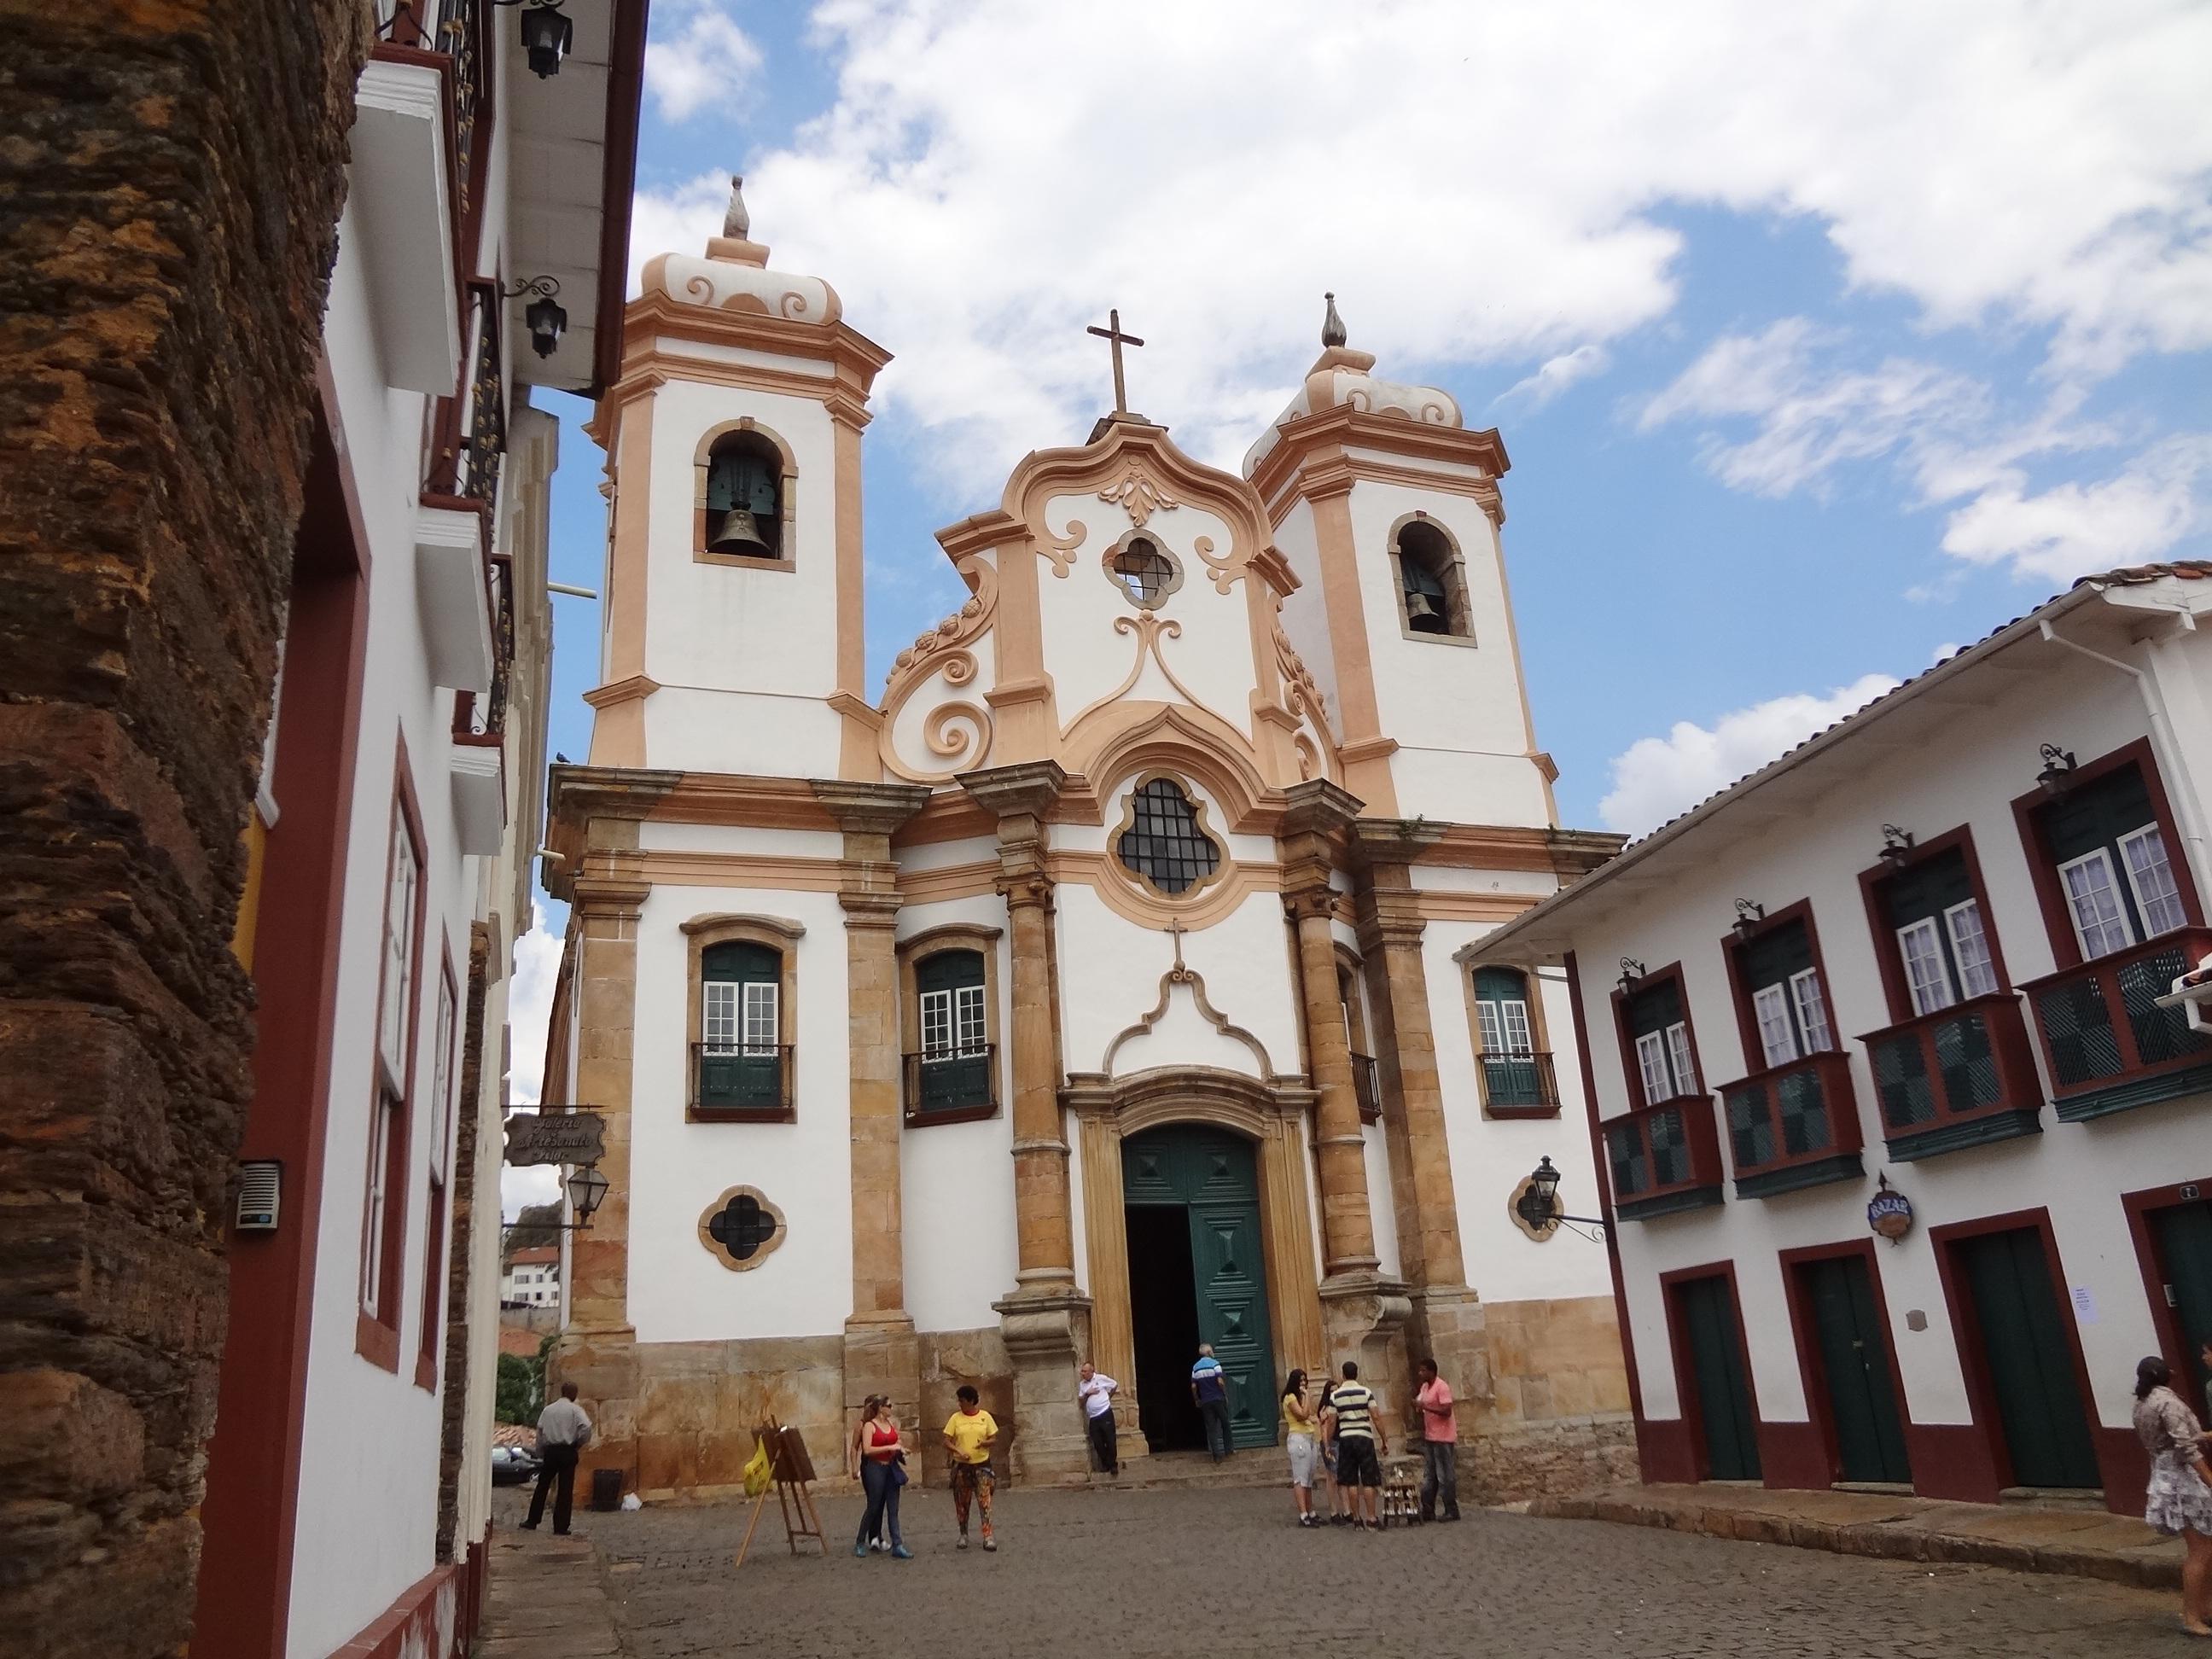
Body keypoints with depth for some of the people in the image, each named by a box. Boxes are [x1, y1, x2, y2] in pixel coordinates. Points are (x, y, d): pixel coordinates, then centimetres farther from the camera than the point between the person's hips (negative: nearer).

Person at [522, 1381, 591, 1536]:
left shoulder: (548, 1410, 9)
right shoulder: (575, 1409, -4)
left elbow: (539, 1432, 7)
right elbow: (586, 1427, -18)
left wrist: (541, 1453, 14)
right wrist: (579, 1443, -2)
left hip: (550, 1451, 3)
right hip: (568, 1452, -3)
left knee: (542, 1486, 16)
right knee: (565, 1490, 2)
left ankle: (532, 1523, 19)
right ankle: (560, 1528, 4)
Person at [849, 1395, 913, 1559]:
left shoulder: (892, 1423, 10)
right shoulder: (869, 1425, -8)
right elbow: (866, 1450, -19)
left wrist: (900, 1449, 6)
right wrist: (890, 1447, -20)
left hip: (891, 1468, 5)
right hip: (875, 1467, -5)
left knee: (893, 1509, 2)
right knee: (874, 1507, 1)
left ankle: (897, 1545, 1)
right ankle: (860, 1543, 17)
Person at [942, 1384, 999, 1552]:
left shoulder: (985, 1417, 0)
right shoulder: (956, 1418, 0)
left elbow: (993, 1438, 4)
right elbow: (947, 1442, 0)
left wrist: (984, 1443, -18)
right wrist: (958, 1451, -18)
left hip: (982, 1464, -1)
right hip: (961, 1466, 1)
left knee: (985, 1501, -8)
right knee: (962, 1503, 7)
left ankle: (988, 1537, -8)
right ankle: (963, 1535, 21)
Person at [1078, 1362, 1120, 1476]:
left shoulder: (1101, 1378, -3)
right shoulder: (1082, 1384, 10)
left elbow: (1115, 1386, 8)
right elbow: (1080, 1400, 7)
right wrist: (1087, 1394, -9)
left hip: (1105, 1414, -4)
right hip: (1093, 1418, 4)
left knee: (1110, 1440, -3)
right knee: (1098, 1443, 4)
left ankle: (1113, 1464, 7)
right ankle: (1105, 1464, 18)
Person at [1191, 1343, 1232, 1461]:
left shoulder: (1195, 1367, 4)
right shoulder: (1214, 1364, -10)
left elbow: (1193, 1386, 2)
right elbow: (1220, 1381, -17)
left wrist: (1196, 1400, 15)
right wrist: (1225, 1394, -4)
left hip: (1205, 1402, 3)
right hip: (1218, 1399, -3)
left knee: (1211, 1428, 4)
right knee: (1225, 1424, 15)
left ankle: (1217, 1455, 3)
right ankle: (1228, 1449, 21)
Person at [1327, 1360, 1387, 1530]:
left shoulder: (1335, 1396, 2)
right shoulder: (1366, 1392, -2)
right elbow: (1376, 1418, -5)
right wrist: (1384, 1440, 1)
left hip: (1345, 1439, 1)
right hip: (1364, 1437, -1)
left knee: (1351, 1482, 7)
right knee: (1368, 1481, 3)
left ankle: (1357, 1518, 9)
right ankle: (1371, 1518, 2)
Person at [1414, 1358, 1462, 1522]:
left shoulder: (1442, 1387, -14)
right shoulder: (1424, 1387, 12)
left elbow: (1446, 1411, -23)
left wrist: (1425, 1406, -24)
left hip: (1443, 1438, -9)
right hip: (1429, 1438, 9)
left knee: (1445, 1477, -3)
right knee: (1429, 1477, 11)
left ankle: (1451, 1512, 3)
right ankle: (1428, 1511, 15)